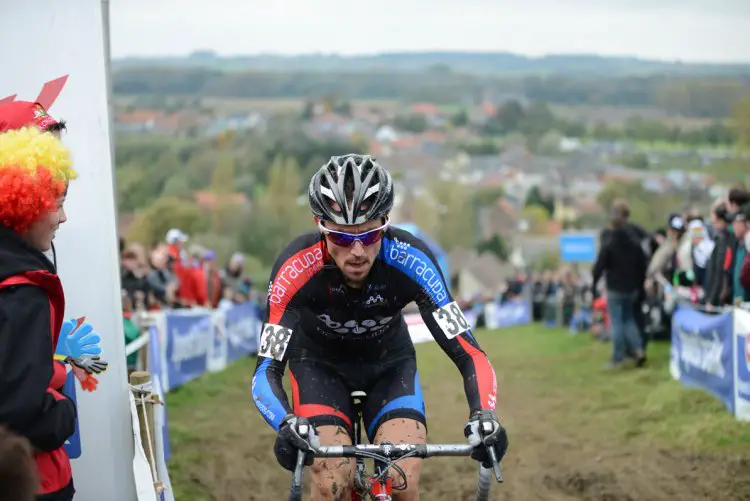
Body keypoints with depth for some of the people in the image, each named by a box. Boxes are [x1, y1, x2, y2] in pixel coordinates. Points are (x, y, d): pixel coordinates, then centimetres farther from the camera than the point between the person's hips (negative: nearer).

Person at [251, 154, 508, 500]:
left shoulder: (410, 260, -32)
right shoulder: (297, 267, -34)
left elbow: (467, 352, -32)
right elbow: (267, 369, -35)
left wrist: (484, 415, -51)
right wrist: (287, 425, -55)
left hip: (389, 363, 1)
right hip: (320, 363, -1)